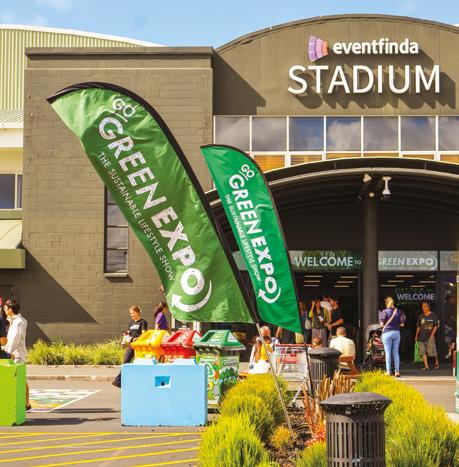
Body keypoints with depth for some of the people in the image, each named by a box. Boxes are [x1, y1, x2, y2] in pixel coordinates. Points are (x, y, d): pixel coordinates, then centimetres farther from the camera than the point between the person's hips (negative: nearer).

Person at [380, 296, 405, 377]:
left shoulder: (385, 311, -6)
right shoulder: (399, 312, 5)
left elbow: (382, 324, -10)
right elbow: (402, 324, 5)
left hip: (387, 332, -3)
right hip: (397, 332, 4)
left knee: (388, 352, 0)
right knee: (396, 352, 8)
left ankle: (388, 371, -3)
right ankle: (397, 371, 6)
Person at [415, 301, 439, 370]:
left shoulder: (433, 315, 0)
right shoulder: (421, 316, 12)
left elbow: (436, 326, -1)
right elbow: (418, 327, 18)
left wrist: (432, 335, -9)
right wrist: (416, 336, 14)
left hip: (430, 336, -4)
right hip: (422, 336, 4)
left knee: (432, 351, -4)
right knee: (423, 352, -2)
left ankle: (436, 363, 20)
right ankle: (426, 366, 2)